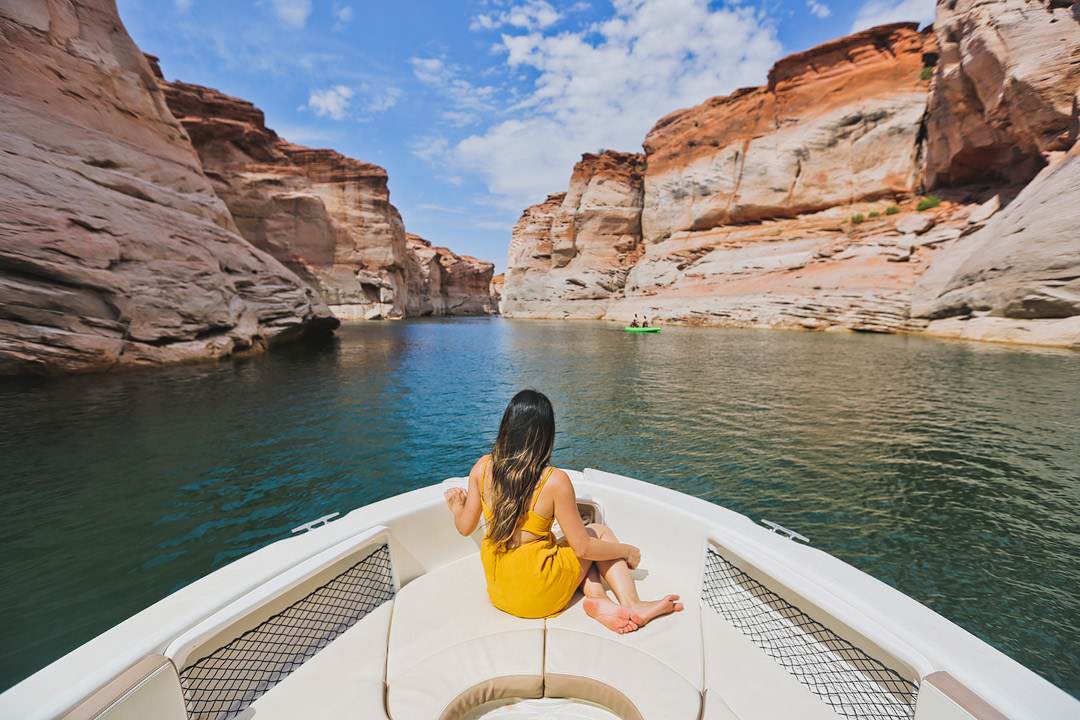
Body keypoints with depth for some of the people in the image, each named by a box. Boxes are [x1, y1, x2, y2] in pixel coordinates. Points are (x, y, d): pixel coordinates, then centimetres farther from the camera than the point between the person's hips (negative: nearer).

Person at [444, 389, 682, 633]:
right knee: (599, 530, 15)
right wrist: (627, 551, 4)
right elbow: (583, 549, -14)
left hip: (496, 585, 5)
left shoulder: (482, 467, -11)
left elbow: (465, 527, 0)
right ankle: (632, 604, 6)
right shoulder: (555, 481, -24)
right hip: (537, 596, -5)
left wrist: (456, 505, 23)